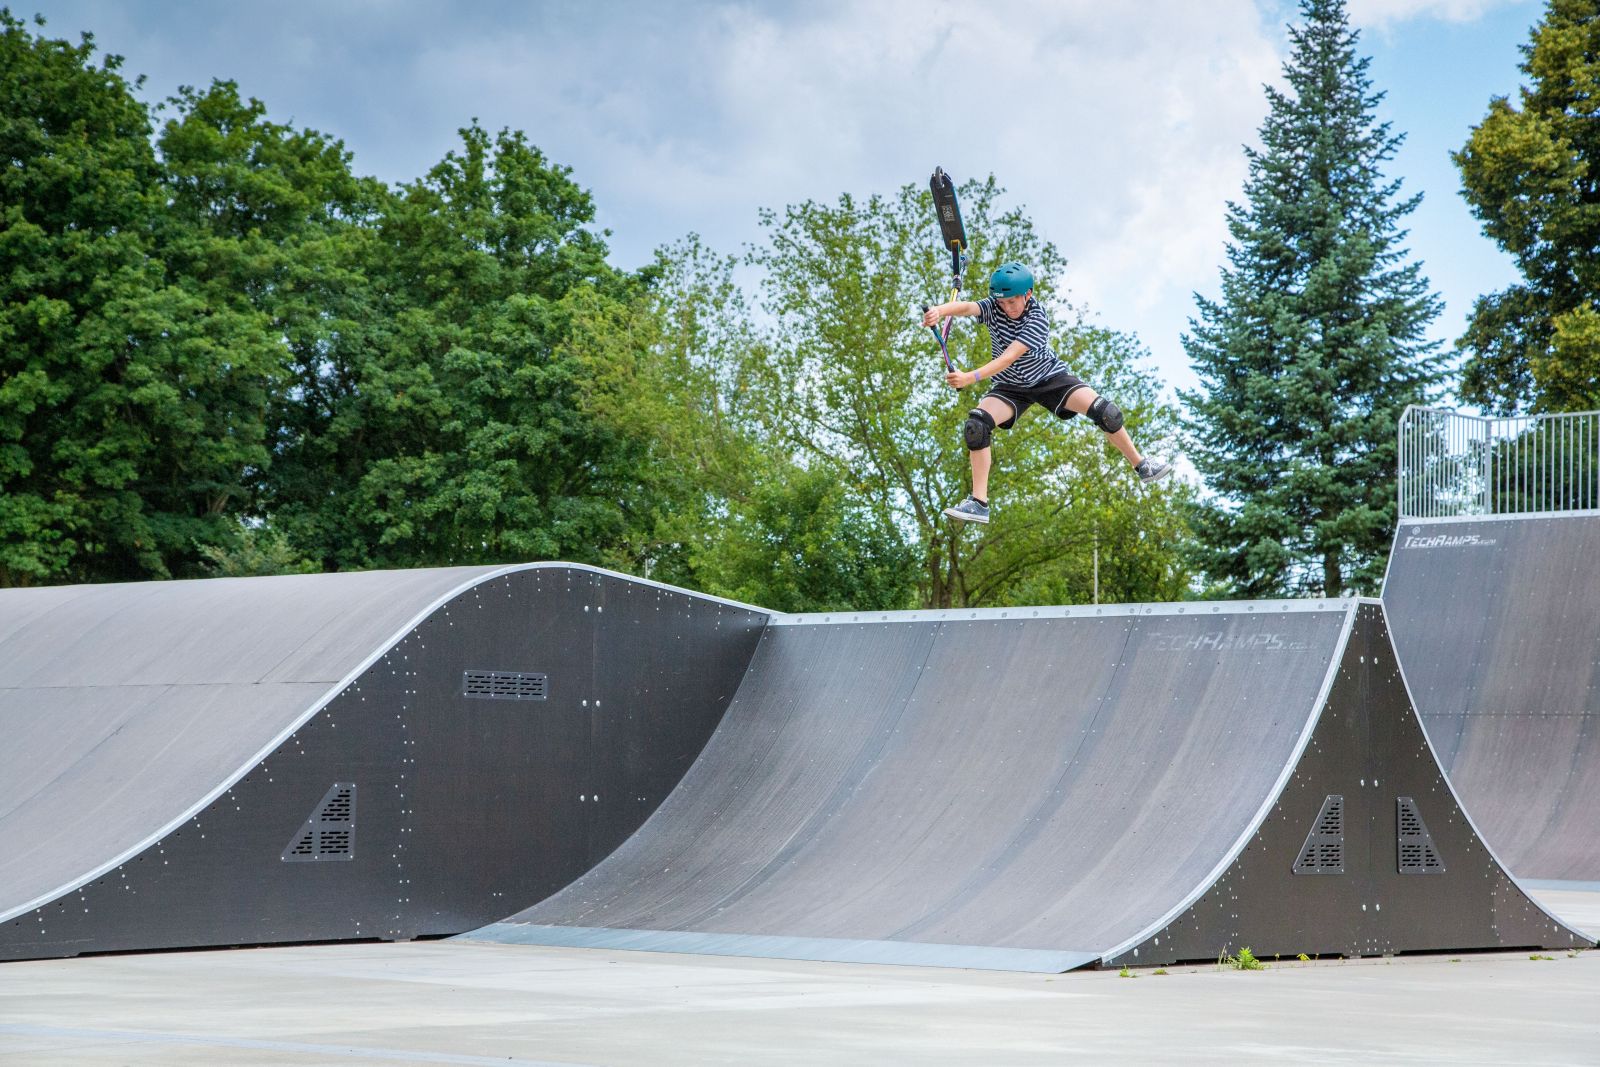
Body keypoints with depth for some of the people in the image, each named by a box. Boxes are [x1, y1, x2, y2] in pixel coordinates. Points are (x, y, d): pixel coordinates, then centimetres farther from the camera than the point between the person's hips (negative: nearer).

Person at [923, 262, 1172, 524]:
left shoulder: (1037, 319, -27)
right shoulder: (993, 308, -16)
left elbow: (1009, 358, -38)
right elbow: (966, 307, -38)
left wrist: (971, 378, -51)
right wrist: (939, 311, -62)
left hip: (1050, 377, -2)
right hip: (1010, 386, 2)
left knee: (1102, 410, -18)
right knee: (976, 423, -24)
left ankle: (1142, 466, 6)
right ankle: (978, 503, -20)